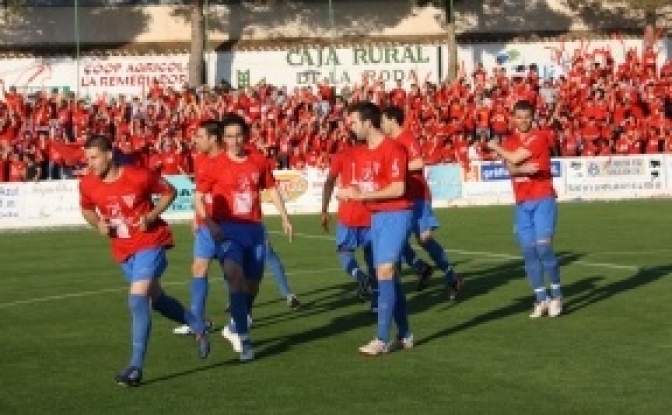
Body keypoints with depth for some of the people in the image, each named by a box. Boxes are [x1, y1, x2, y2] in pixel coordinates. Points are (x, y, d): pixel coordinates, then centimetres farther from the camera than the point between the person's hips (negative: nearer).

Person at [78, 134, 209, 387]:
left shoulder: (138, 177, -18)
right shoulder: (87, 184, -6)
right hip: (123, 250, 6)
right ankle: (199, 328, 43)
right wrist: (98, 224, -6)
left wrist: (151, 216, -16)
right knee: (156, 299, 18)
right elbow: (86, 209, 15)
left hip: (150, 244, -6)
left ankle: (136, 367, -14)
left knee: (137, 300, -19)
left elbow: (169, 192, -3)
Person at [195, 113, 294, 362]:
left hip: (254, 228, 4)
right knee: (234, 273, -25)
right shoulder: (214, 165, -3)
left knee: (253, 282, 9)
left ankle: (236, 327, 34)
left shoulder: (259, 162, 6)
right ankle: (242, 336, -20)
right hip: (227, 228, -4)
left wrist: (285, 218, 14)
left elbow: (272, 189, 18)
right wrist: (209, 222, -16)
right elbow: (198, 197, -2)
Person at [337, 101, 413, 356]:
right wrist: (349, 192, -6)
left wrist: (362, 195, -19)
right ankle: (405, 335, 19)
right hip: (376, 216, 8)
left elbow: (398, 189, -19)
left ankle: (382, 339, -12)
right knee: (388, 274, 10)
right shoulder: (359, 154, 11)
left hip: (395, 215, -8)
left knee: (385, 271, -14)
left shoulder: (392, 149, -14)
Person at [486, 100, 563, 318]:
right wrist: (524, 169, -25)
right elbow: (511, 169, -4)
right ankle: (541, 299, 7)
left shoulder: (539, 138, -5)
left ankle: (556, 295, 3)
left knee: (543, 247, -12)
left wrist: (495, 147, 4)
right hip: (522, 203, 5)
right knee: (529, 251, 2)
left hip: (542, 200, -5)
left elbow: (514, 158, -13)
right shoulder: (509, 141, 12)